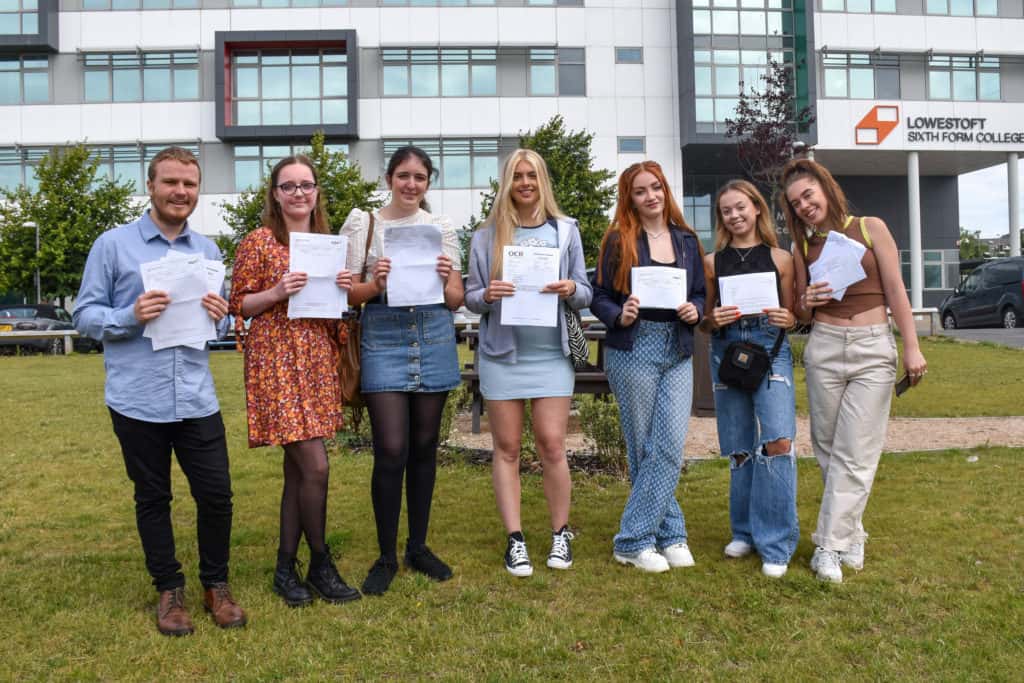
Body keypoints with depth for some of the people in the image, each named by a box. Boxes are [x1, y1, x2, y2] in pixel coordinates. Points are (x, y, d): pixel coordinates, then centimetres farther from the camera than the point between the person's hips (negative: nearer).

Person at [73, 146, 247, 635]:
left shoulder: (207, 250, 10)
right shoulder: (113, 244, -2)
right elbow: (84, 316, -2)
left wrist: (218, 317, -9)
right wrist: (131, 316, -20)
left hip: (196, 399, 3)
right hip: (138, 401, -2)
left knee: (216, 493, 4)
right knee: (152, 498, 11)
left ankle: (215, 585, 24)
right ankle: (169, 590, 26)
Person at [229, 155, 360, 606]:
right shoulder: (258, 242, -3)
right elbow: (238, 305, -3)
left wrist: (344, 289, -1)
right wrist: (277, 292, -19)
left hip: (318, 357, 6)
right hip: (276, 359, -6)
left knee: (297, 467, 9)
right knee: (315, 467, -10)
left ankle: (286, 567, 20)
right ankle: (321, 564, 9)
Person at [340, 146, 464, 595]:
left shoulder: (441, 228, 8)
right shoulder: (363, 223, 3)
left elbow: (456, 300, 9)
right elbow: (349, 293, 3)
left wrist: (445, 281, -12)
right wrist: (374, 284, -17)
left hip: (434, 342, 2)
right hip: (383, 341, -2)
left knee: (424, 447, 9)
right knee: (391, 450, -7)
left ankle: (418, 546, 24)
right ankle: (386, 556, 10)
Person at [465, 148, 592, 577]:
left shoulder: (565, 231, 7)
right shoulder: (486, 236, 6)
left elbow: (586, 295, 8)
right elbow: (470, 298, 7)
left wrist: (571, 290, -13)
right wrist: (488, 295, -14)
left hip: (552, 353, 0)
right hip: (502, 354, 1)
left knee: (551, 446, -2)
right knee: (507, 449, 3)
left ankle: (561, 534, 14)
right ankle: (515, 540, 11)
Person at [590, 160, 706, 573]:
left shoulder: (686, 240, 12)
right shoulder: (618, 240, 2)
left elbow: (700, 293, 16)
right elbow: (599, 297, 1)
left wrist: (695, 311, -5)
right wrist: (619, 316, -18)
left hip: (678, 352, 3)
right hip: (633, 349, -3)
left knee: (670, 446, -6)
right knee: (643, 447, 1)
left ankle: (634, 539, 4)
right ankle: (670, 533, 15)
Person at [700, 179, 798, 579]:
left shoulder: (780, 258, 7)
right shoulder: (712, 262, 10)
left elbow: (791, 317, 11)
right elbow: (704, 322, 12)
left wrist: (787, 320, -11)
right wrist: (714, 320, -10)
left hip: (770, 348, -2)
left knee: (777, 441, -16)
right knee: (739, 448, 7)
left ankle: (774, 543, -5)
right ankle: (745, 531, 24)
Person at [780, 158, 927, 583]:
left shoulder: (870, 228, 2)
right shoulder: (802, 248, 9)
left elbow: (895, 290, 0)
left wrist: (911, 347, -6)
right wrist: (806, 302, -9)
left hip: (873, 348, -2)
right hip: (824, 347, 3)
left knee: (855, 452, -5)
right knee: (828, 448, 5)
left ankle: (830, 545, 1)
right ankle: (851, 534, 21)